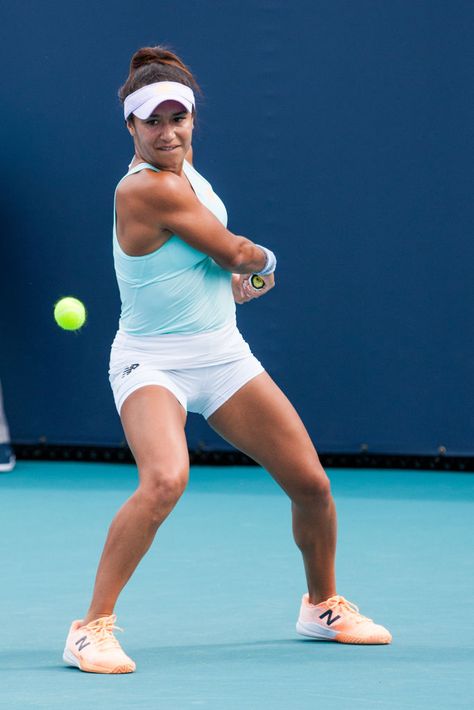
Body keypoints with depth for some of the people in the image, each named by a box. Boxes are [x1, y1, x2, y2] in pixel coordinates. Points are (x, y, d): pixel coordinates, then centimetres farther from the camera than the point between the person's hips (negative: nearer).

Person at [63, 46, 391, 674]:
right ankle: (93, 627, -24)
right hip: (153, 363, -8)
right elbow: (235, 252, -12)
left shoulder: (182, 171, 6)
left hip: (222, 356, 8)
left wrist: (232, 279, 13)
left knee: (312, 484, 6)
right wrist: (262, 259, 8)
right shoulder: (149, 188, -22)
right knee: (166, 479, -35)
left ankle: (323, 605, 32)